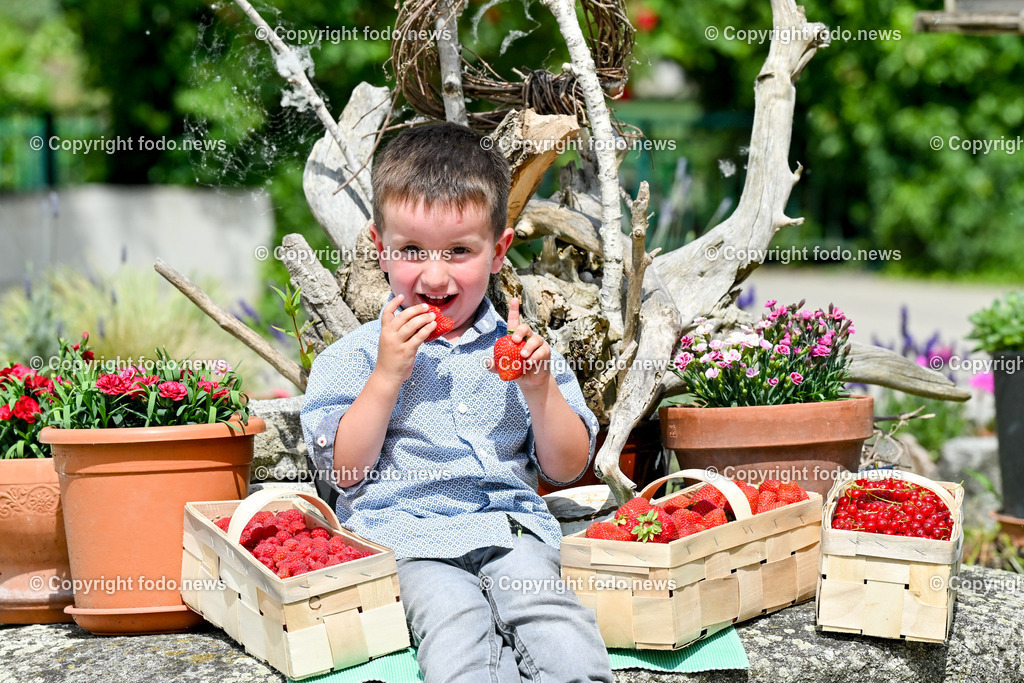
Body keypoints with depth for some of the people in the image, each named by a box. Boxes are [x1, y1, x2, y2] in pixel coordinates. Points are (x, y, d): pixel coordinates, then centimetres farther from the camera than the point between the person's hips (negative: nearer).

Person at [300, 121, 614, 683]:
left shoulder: (518, 348, 13)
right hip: (406, 532, -2)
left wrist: (538, 389, -5)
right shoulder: (355, 356, 7)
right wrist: (387, 376, -8)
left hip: (510, 526, 2)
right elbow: (344, 469, -1)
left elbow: (569, 468, 12)